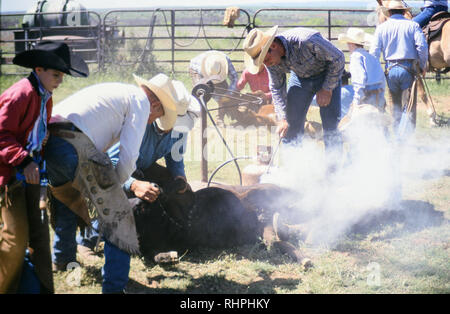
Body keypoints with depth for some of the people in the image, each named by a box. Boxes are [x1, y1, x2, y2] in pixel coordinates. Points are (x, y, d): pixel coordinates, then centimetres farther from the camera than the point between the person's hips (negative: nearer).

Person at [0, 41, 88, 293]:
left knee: (38, 230, 9)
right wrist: (24, 161, -26)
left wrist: (39, 159, 11)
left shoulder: (45, 98, 12)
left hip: (31, 173, 9)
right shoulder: (21, 94, -17)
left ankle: (42, 287, 17)